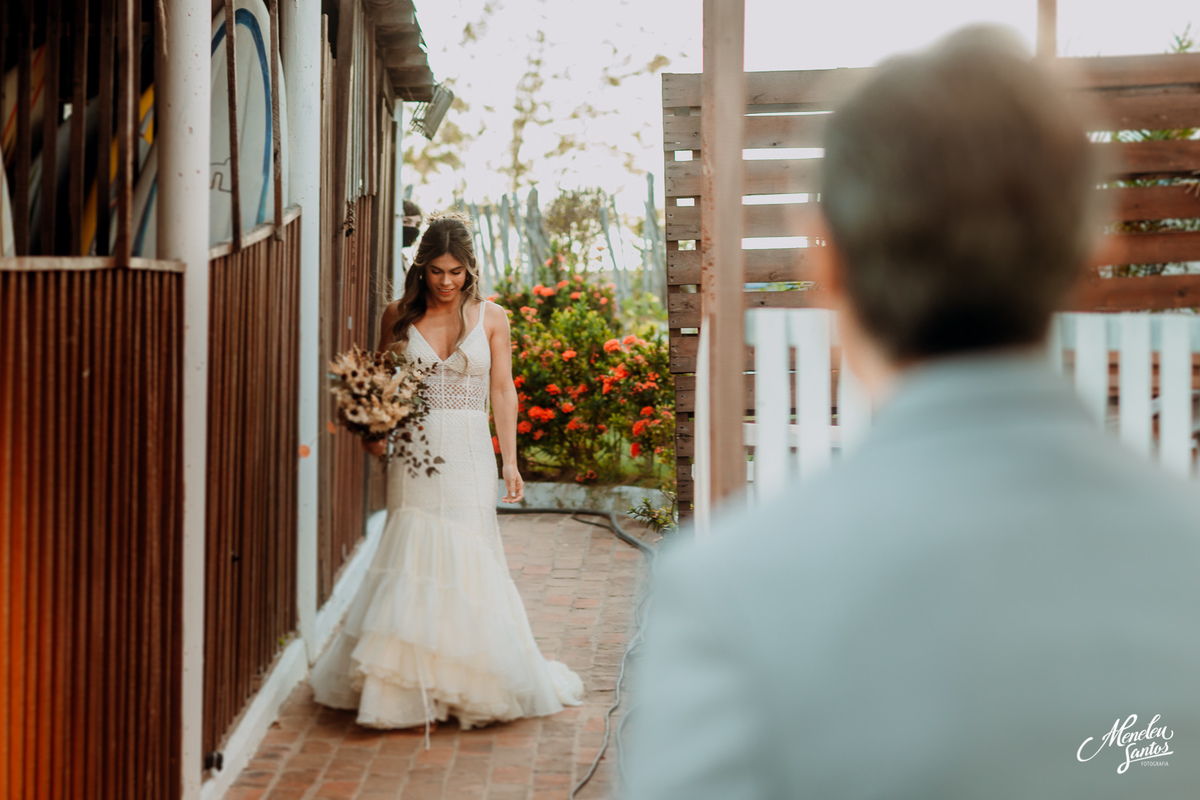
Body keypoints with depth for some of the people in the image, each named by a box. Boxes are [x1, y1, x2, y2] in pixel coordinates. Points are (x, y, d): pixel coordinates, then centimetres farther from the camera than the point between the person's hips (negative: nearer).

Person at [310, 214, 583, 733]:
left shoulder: (490, 317, 4)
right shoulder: (400, 316, 5)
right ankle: (412, 682, 9)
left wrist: (510, 460, 1)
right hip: (415, 452, 1)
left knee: (466, 558, -3)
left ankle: (470, 680, 9)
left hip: (469, 453, 0)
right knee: (414, 557, -1)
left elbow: (502, 390, 5)